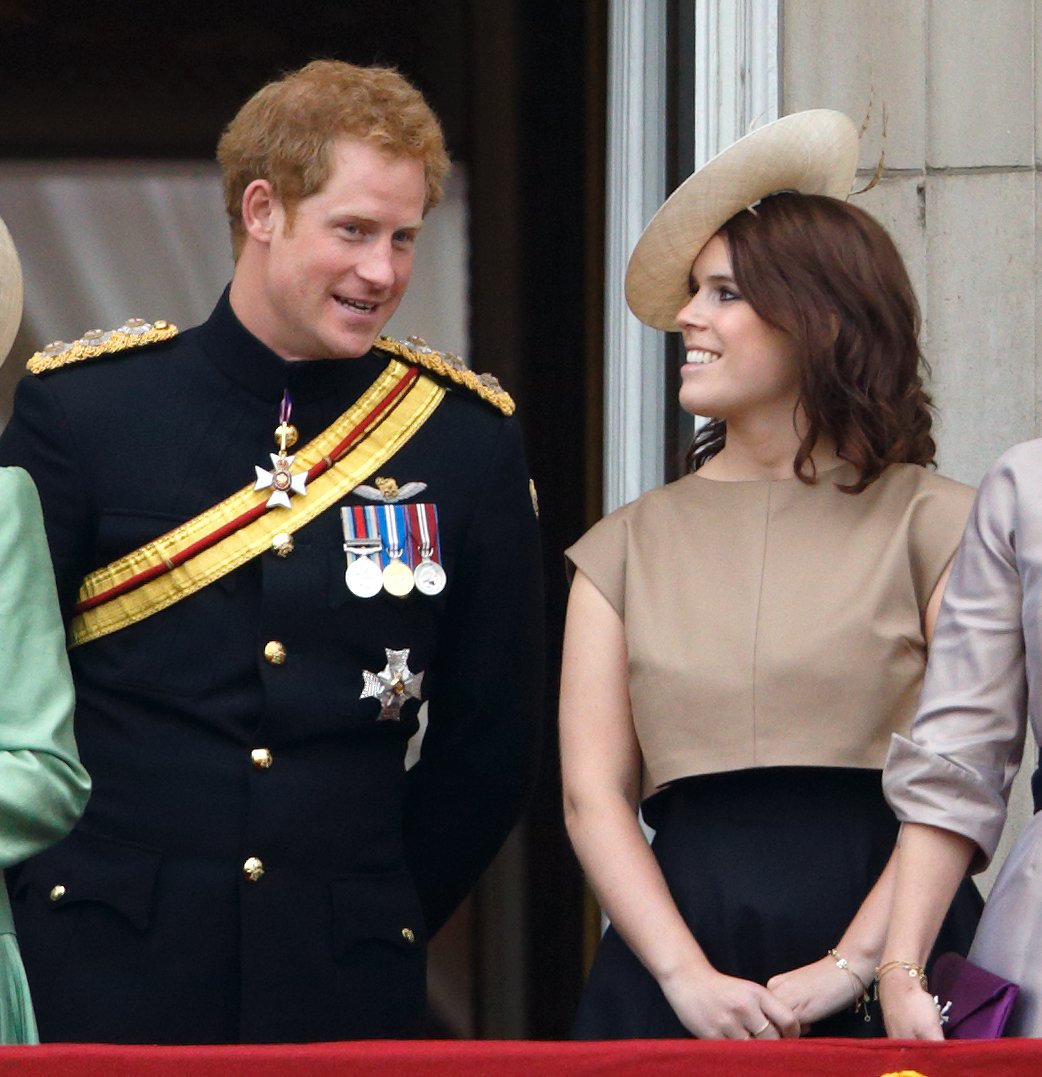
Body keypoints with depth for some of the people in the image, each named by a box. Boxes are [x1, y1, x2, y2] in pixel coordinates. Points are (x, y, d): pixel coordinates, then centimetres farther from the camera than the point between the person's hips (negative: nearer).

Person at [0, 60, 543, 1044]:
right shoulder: (82, 408, -2)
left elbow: (492, 735, 10)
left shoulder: (466, 439, 3)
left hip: (346, 986, 2)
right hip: (102, 965, -1)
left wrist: (392, 920, 7)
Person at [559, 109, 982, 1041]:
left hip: (887, 976, -2)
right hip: (676, 976, 2)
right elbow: (593, 794, 3)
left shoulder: (934, 526, 2)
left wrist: (851, 967, -16)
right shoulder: (628, 547, 11)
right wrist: (689, 978, -11)